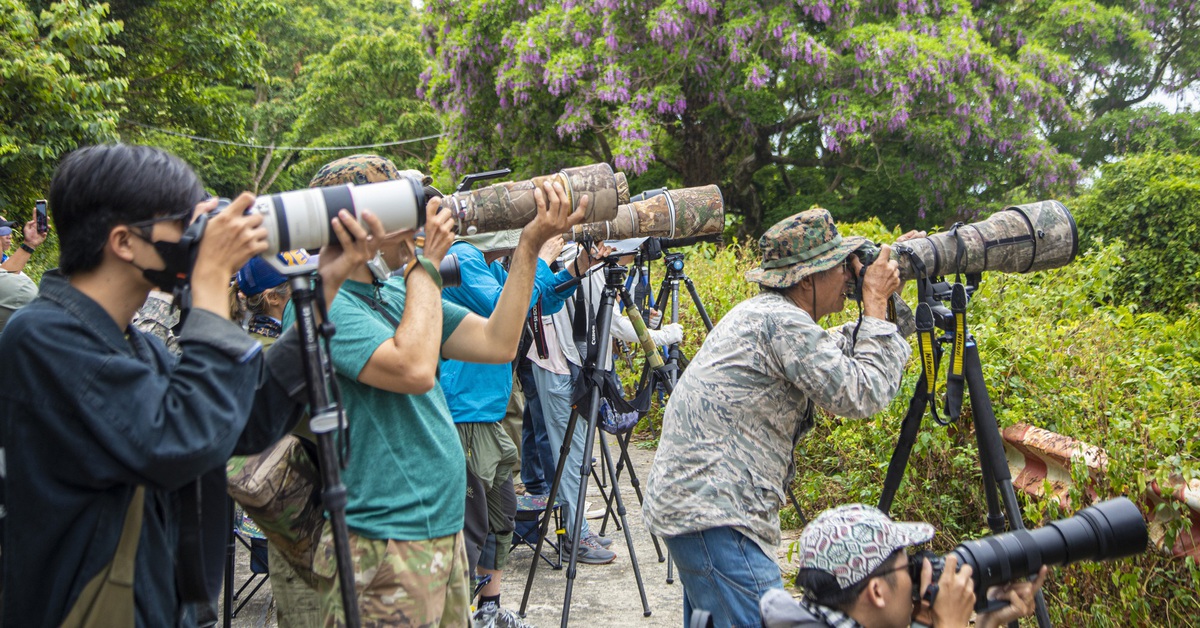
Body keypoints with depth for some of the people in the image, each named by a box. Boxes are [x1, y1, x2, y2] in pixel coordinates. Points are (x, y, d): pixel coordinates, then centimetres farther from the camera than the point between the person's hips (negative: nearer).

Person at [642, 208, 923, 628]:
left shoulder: (760, 311, 15)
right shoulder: (782, 321, -16)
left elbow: (840, 355, 24)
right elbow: (861, 395, -17)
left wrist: (885, 296, 15)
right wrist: (876, 302, -8)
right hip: (712, 513, -11)